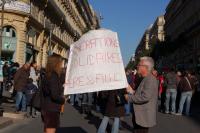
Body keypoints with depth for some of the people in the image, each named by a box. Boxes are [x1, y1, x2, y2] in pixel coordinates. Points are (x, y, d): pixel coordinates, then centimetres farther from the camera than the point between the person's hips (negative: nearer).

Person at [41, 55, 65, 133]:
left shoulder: (48, 75, 8)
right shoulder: (53, 76, -20)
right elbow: (55, 95, -24)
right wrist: (63, 100, -9)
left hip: (47, 108, 9)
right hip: (52, 110, -9)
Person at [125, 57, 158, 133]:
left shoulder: (150, 79, -19)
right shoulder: (146, 79, 13)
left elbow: (145, 97, -29)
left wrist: (129, 97, -19)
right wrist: (132, 91, 6)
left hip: (144, 118, -10)